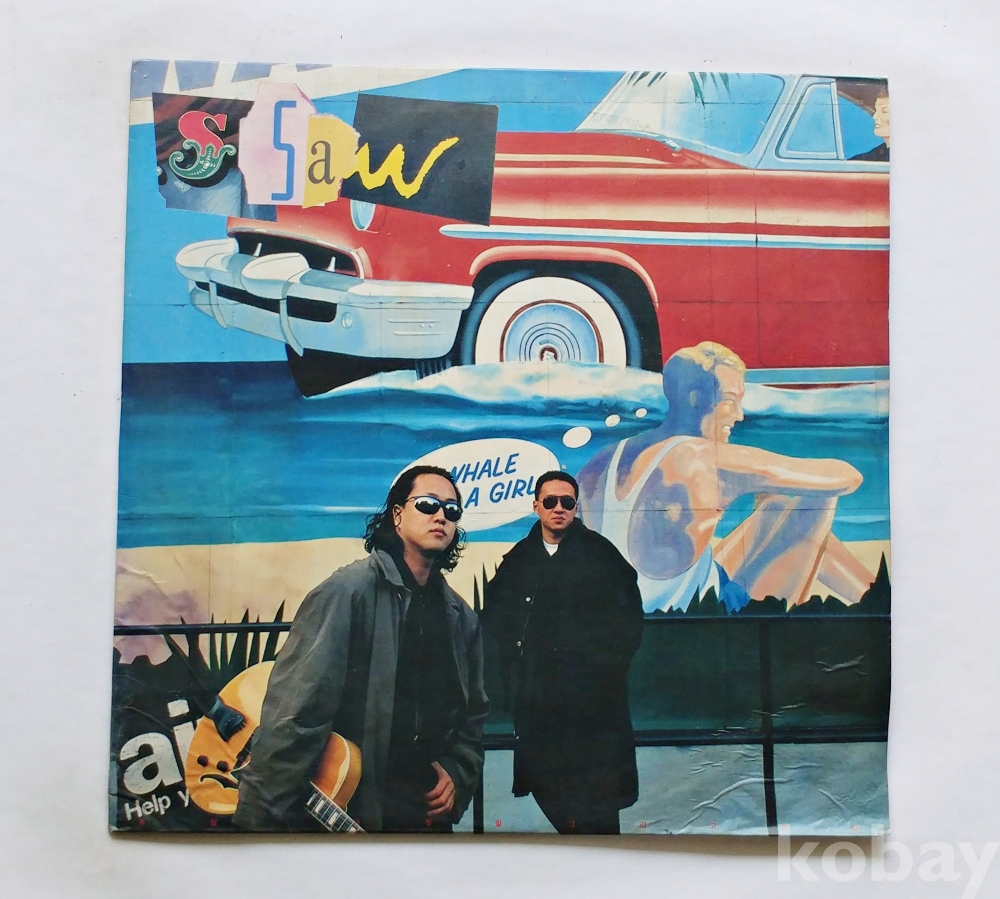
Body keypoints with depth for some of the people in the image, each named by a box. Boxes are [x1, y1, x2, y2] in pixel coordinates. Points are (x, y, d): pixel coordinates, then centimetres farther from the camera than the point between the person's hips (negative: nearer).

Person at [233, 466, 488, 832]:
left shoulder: (461, 618, 5)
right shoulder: (348, 591, -16)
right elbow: (294, 713, -21)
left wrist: (458, 773, 1)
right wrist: (268, 818, -22)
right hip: (342, 815, -6)